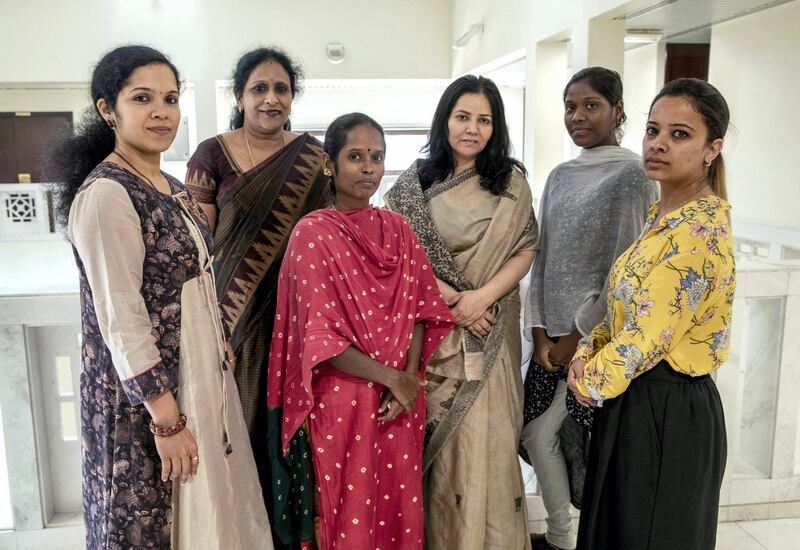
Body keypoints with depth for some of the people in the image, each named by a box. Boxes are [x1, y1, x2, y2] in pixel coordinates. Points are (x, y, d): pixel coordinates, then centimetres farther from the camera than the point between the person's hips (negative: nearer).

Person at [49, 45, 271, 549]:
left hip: (198, 378, 8)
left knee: (208, 508, 19)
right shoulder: (105, 193, -18)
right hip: (144, 395, -8)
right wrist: (166, 419, -20)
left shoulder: (172, 187, 8)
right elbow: (120, 320, -21)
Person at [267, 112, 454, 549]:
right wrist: (389, 377, -14)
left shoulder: (397, 229, 5)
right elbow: (318, 337, -14)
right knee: (351, 512, 11)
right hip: (343, 399, -4)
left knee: (401, 507, 16)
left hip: (403, 396, 5)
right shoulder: (312, 234, -10)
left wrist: (409, 378, -9)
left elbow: (419, 311, 5)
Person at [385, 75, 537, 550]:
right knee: (437, 440, 6)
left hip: (487, 329, 0)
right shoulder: (414, 182, 2)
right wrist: (452, 300, -11)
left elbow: (525, 251, 1)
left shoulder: (511, 181, 4)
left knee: (485, 436, 1)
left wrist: (483, 296, -14)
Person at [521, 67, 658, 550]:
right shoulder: (560, 176, 11)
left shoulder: (633, 175, -10)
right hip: (554, 333, 6)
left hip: (598, 335, -6)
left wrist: (578, 335, -11)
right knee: (537, 433, 10)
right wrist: (539, 330, 0)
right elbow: (543, 256, 9)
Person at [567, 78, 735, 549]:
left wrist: (590, 381, -9)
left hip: (666, 411, -9)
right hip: (641, 398, 9)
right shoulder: (664, 212, 7)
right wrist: (588, 353, -2)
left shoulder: (700, 228, -22)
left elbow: (649, 338, -23)